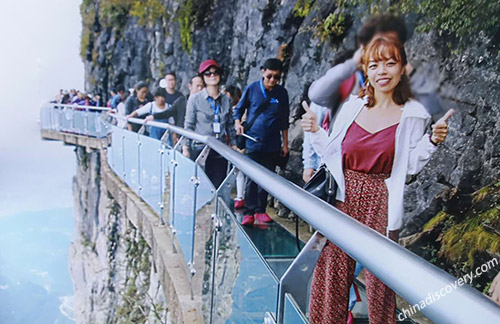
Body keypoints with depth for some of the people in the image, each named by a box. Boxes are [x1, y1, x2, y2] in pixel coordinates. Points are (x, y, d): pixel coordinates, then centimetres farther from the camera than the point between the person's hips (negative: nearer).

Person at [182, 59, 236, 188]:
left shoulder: (226, 100, 10)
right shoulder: (195, 99, 0)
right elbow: (188, 125, 0)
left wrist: (234, 146, 12)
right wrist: (185, 148, -5)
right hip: (200, 151, -3)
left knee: (218, 186, 4)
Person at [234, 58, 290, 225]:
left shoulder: (282, 92, 4)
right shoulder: (251, 89, -2)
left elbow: (284, 120, 11)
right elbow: (239, 108, 9)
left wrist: (285, 143, 12)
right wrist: (237, 123, -10)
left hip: (272, 144, 3)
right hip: (254, 141, -2)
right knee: (252, 178, -3)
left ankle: (260, 210, 20)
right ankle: (249, 212, 5)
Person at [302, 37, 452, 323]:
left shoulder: (413, 115, -2)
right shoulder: (352, 106, 4)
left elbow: (410, 166, 0)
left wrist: (432, 141, -13)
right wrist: (315, 132, -3)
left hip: (381, 203, -2)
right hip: (344, 198, 2)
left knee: (379, 275, 6)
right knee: (333, 267, 8)